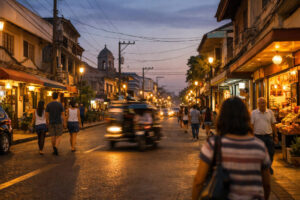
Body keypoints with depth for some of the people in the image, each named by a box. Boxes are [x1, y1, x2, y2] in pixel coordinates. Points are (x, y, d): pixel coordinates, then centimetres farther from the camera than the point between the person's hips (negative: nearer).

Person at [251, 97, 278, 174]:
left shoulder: (270, 112, 5)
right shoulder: (253, 113, -1)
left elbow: (273, 125, 8)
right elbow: (251, 126, -2)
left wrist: (276, 136, 6)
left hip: (268, 136, 2)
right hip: (258, 136, -2)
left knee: (271, 152, 4)